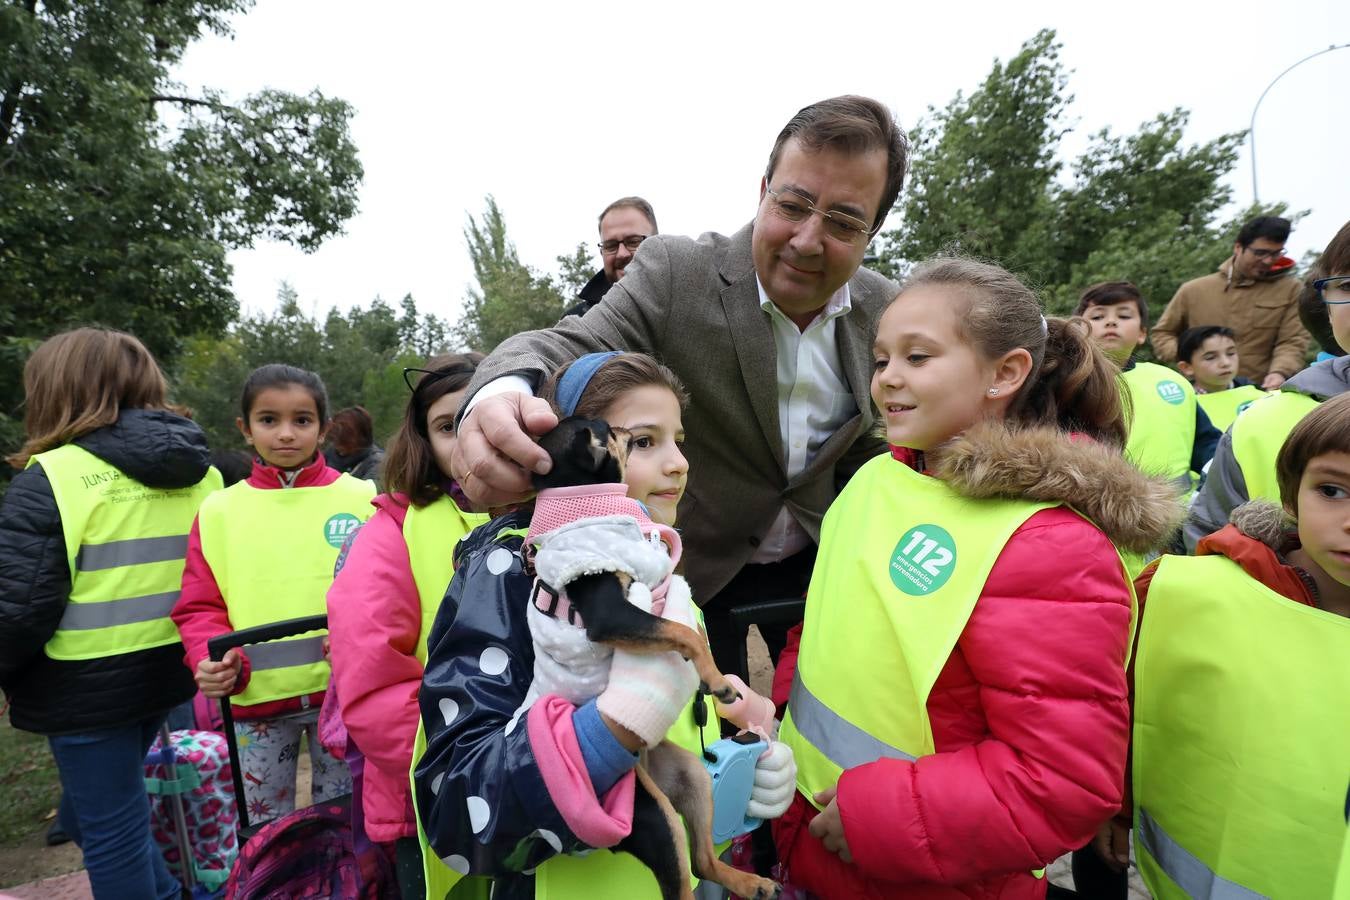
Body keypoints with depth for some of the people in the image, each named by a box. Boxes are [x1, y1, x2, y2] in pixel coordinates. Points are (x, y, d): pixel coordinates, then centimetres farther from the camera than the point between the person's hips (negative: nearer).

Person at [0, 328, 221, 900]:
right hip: (167, 668, 7)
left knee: (110, 829, 11)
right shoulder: (199, 473, 3)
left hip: (89, 684, -6)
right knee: (92, 813, 27)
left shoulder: (53, 477, -16)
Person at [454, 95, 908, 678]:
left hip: (817, 560, 3)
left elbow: (866, 446, 4)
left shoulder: (884, 311, -7)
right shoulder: (675, 272, -18)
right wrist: (501, 393, -50)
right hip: (694, 564, -3)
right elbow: (574, 346, -28)